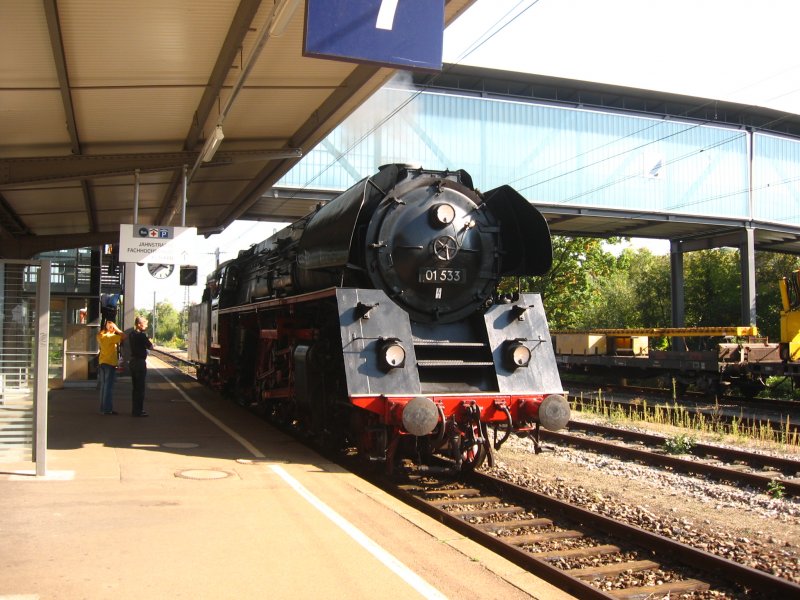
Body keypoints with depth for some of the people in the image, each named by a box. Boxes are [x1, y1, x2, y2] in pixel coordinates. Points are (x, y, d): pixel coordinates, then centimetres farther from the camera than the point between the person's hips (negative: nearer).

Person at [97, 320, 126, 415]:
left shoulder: (100, 336, 6)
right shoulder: (111, 337, -16)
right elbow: (124, 336, -24)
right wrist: (116, 328, -13)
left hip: (102, 363, 8)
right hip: (110, 364, -8)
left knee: (103, 386, 12)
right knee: (109, 387, -4)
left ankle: (103, 408, 16)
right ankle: (107, 409, -3)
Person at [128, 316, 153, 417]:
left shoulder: (131, 334, 9)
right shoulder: (141, 335, -17)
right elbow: (150, 346, -13)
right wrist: (149, 340, 6)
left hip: (133, 362, 9)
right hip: (140, 362, -9)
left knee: (135, 387, 17)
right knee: (140, 388, -4)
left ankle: (135, 409, 23)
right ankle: (138, 411, -2)